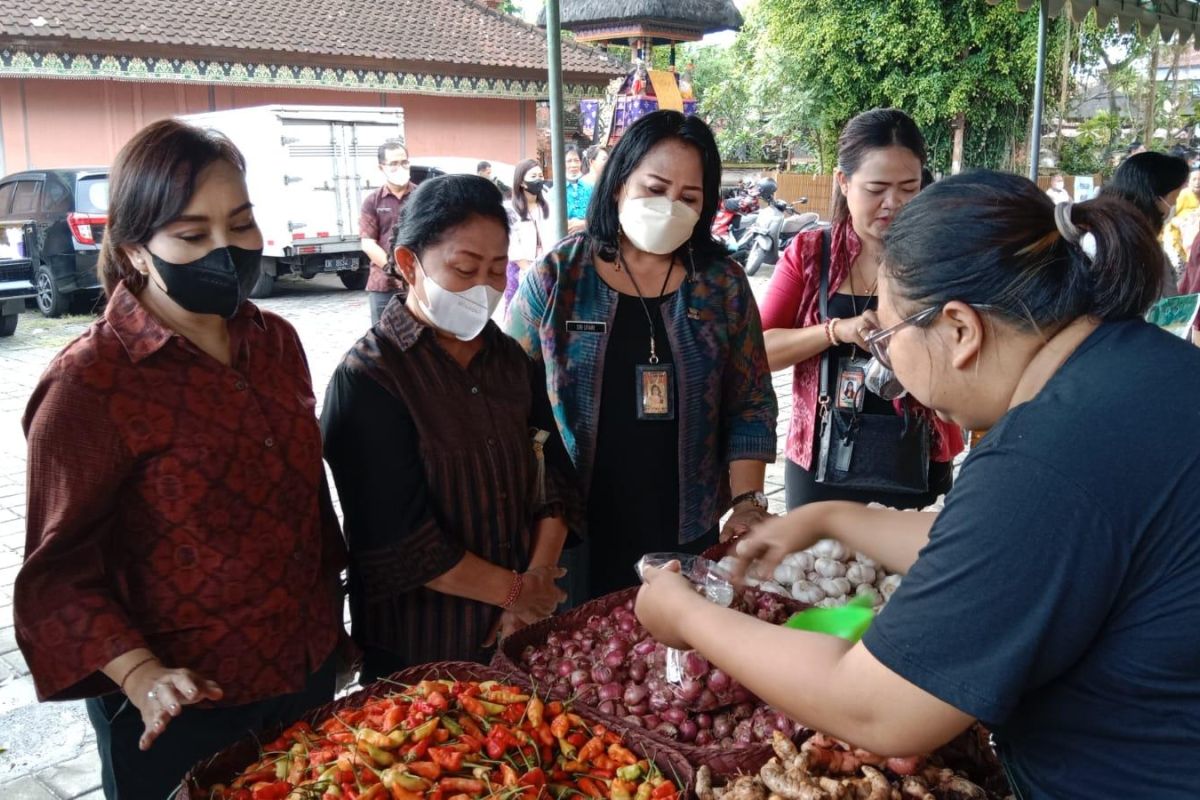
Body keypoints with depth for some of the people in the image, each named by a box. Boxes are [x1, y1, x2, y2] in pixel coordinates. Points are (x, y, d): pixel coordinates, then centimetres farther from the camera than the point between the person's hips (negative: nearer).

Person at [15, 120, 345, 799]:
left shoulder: (277, 342, 0)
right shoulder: (88, 384, -18)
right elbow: (61, 569, -14)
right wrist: (141, 674, -28)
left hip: (309, 673, 6)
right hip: (181, 715, -6)